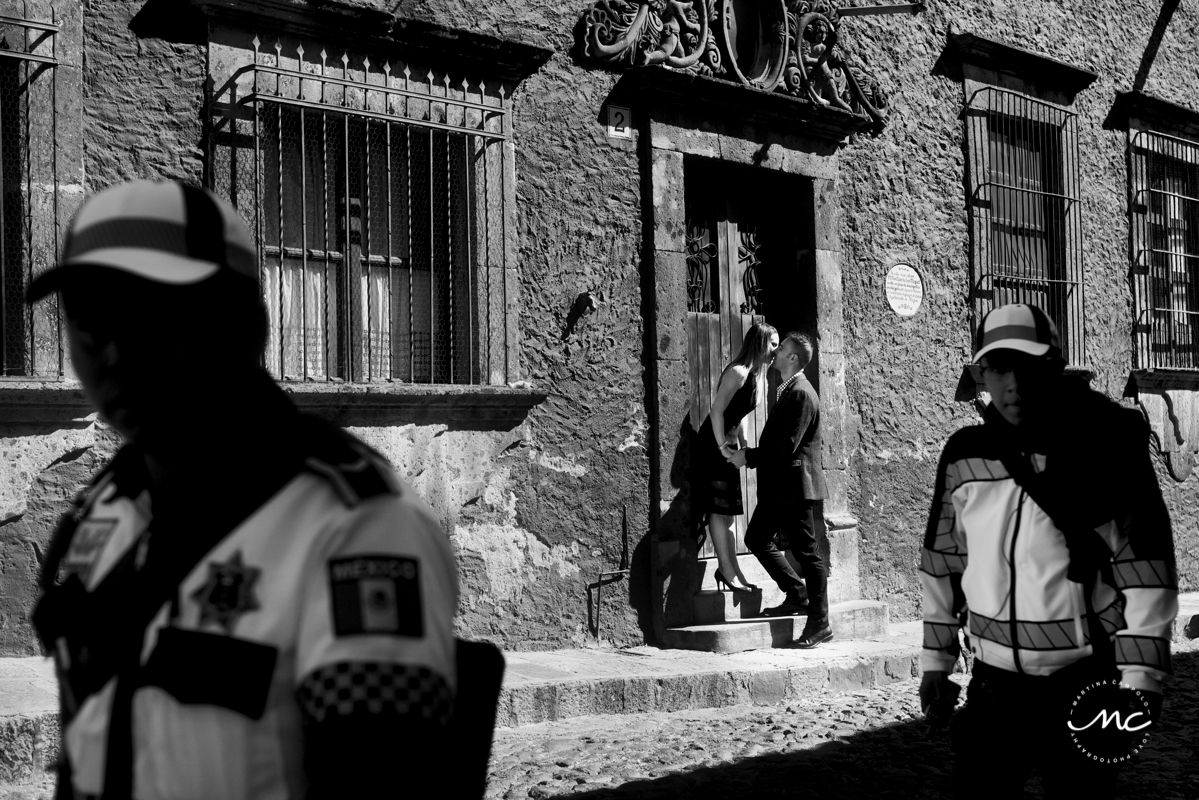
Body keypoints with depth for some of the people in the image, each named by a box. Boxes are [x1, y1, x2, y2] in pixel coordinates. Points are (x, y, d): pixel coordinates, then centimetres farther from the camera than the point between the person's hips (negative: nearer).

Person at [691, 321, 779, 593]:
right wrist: (722, 447, -20)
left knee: (728, 510, 11)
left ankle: (730, 569, 16)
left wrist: (741, 444, 11)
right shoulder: (738, 372, -18)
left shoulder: (754, 374, 11)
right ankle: (727, 570, -2)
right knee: (719, 510, -5)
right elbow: (717, 411, -21)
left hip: (727, 445, 10)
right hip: (713, 447, -10)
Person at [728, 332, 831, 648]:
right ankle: (797, 595, 21)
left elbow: (787, 445, -22)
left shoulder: (801, 394, -17)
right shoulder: (786, 390, 14)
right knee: (756, 538, 13)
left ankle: (819, 624, 4)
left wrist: (749, 457, -16)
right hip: (778, 486, 10)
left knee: (807, 552, -3)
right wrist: (750, 455, 10)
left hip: (795, 485, -10)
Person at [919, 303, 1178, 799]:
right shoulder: (963, 456, 2)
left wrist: (1141, 676, -11)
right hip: (993, 684, 3)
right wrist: (936, 661, 12)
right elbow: (943, 562, 11)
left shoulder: (1106, 451, -8)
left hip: (1085, 688, -3)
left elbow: (1146, 568, -7)